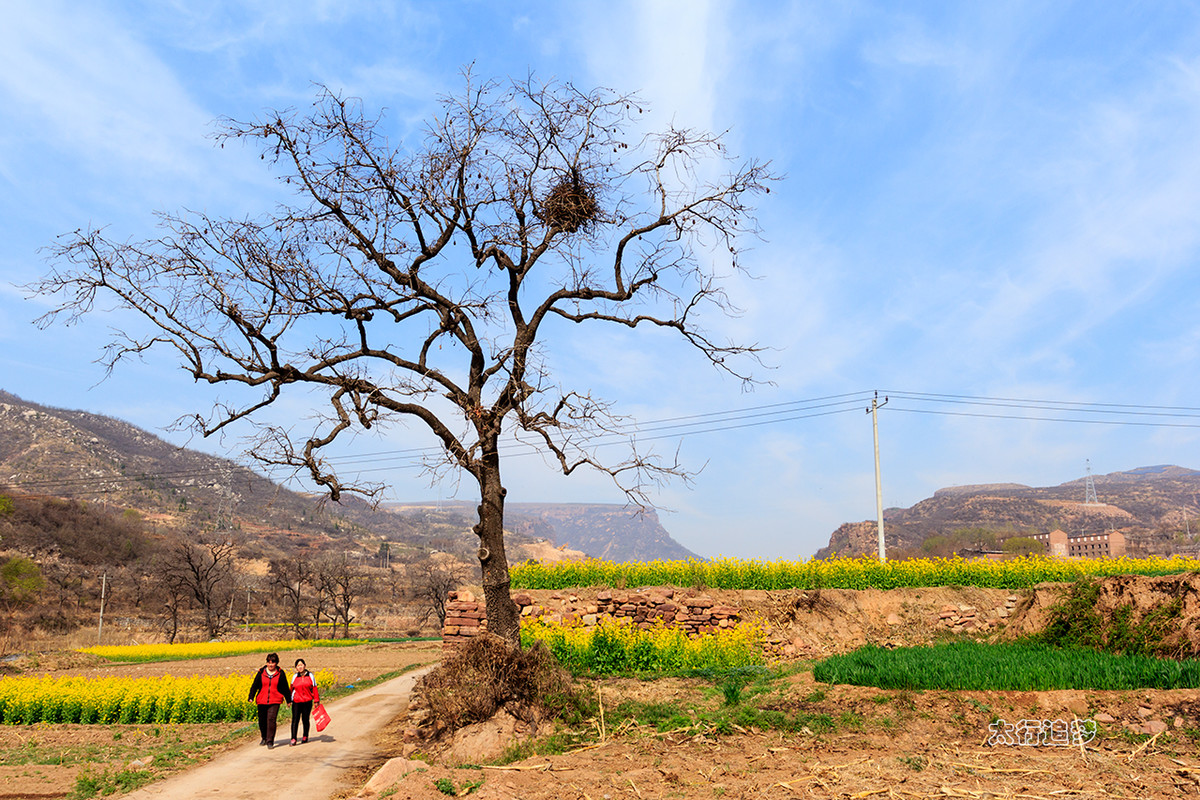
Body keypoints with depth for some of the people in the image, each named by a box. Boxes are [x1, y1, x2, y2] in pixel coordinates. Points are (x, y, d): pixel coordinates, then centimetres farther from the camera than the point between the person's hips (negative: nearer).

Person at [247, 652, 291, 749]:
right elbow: (254, 685, 7)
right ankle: (264, 738, 35)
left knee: (271, 720, -14)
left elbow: (285, 688, 10)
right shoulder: (261, 673, 4)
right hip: (262, 701, 2)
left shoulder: (280, 674, 2)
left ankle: (270, 741, -8)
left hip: (275, 702, -2)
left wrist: (288, 700, 16)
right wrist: (251, 697, -4)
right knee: (262, 721, 10)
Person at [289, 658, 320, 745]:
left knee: (305, 719, 8)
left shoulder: (310, 676, 2)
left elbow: (314, 689, 6)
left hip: (307, 702, 0)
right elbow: (292, 688, 17)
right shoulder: (295, 677, 4)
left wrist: (316, 701, 5)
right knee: (295, 719, -8)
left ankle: (305, 737, 23)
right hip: (296, 702, 0)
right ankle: (293, 739, -8)